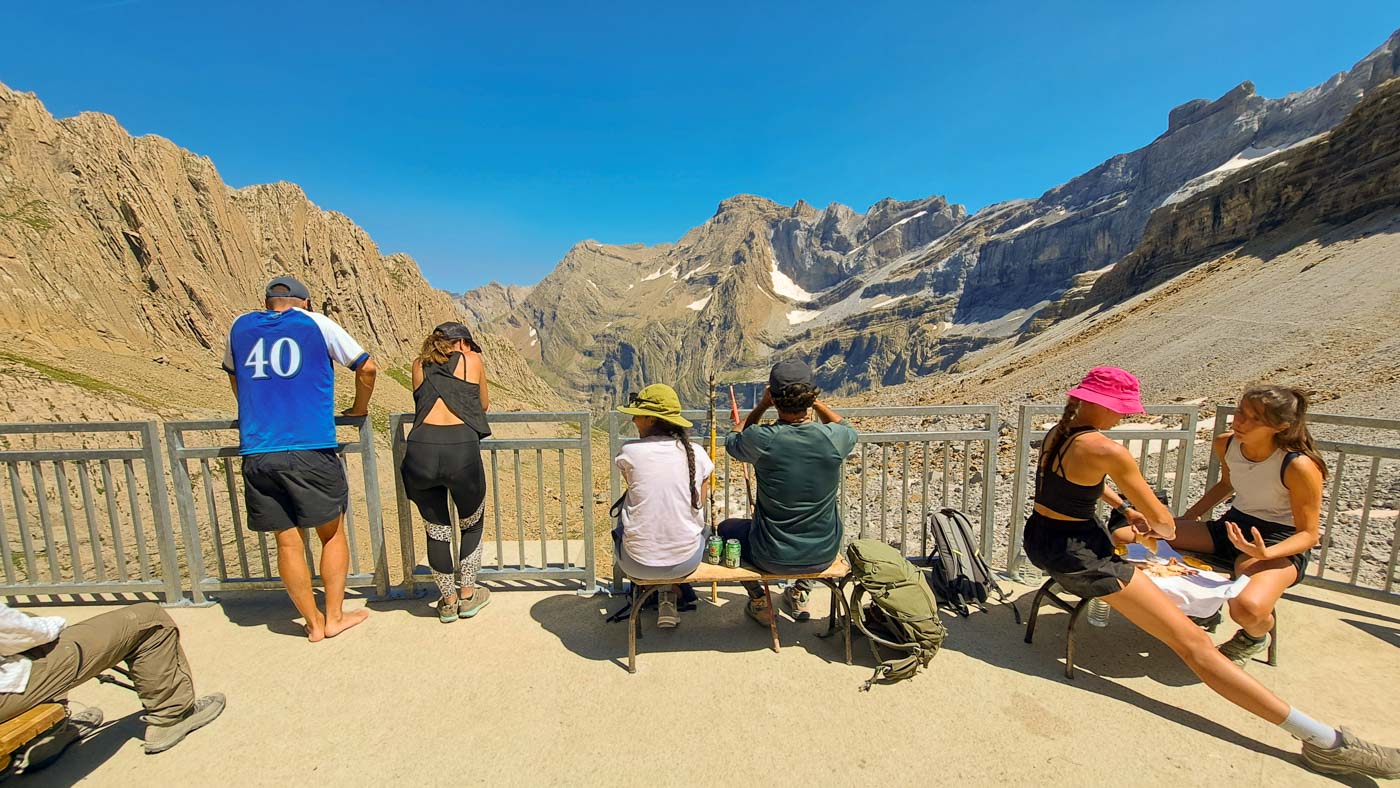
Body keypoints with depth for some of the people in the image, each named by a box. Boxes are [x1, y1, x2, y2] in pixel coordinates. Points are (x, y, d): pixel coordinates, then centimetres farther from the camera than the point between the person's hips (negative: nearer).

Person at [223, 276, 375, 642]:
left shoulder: (240, 327, 16)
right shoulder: (317, 323, 5)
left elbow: (233, 374, 31)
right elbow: (366, 367, 6)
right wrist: (358, 409, 20)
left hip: (256, 452, 4)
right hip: (310, 450, -3)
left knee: (288, 542, 12)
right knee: (332, 533, 13)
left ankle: (313, 622, 23)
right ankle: (334, 616, 20)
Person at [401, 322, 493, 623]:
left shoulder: (420, 364, 21)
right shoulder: (472, 360, 14)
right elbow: (484, 405, 24)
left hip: (420, 451, 3)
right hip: (461, 450, -3)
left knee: (436, 530, 21)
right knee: (471, 525, 23)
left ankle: (448, 601, 36)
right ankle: (468, 595, 35)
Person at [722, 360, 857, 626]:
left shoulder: (761, 439, -23)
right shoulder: (834, 438, -17)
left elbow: (733, 442, 3)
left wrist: (761, 406, 1)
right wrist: (814, 400, 8)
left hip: (773, 559, -2)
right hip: (824, 556, 2)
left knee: (726, 528, 28)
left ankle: (759, 601, 27)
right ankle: (800, 593, 40)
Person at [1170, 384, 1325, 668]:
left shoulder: (1299, 466, -22)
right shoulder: (1226, 444, -5)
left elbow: (1308, 534, -14)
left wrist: (1265, 553, -34)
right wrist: (1188, 517, 12)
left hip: (1279, 542, -6)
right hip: (1233, 527, 6)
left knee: (1247, 609, -36)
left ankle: (1254, 636, 7)